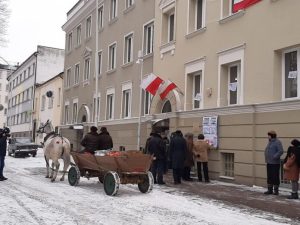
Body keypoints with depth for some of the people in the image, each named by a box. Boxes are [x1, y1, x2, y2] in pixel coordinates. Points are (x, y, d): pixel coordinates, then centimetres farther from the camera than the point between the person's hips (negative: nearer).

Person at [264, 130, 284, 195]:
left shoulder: (277, 142, -10)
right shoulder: (270, 142, 16)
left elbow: (281, 151, -19)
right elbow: (267, 151, 24)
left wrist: (274, 157, -22)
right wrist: (266, 158, 12)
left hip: (275, 163, -8)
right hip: (269, 163, 8)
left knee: (275, 177, -4)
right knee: (269, 177, 10)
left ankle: (276, 190, 4)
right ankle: (270, 190, 18)